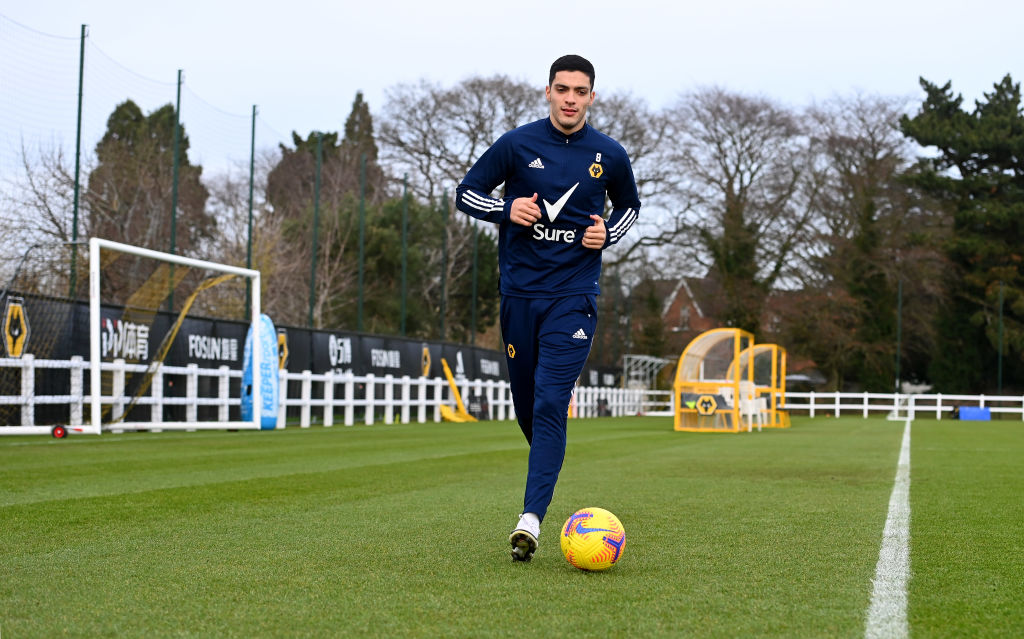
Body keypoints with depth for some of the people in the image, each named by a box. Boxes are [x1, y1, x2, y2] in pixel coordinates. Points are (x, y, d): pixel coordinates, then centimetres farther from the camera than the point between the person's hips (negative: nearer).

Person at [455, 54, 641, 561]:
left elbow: (629, 206, 21)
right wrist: (507, 209, -12)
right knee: (527, 405, 9)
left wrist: (608, 232, -1)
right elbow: (465, 193, 7)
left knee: (550, 403, -15)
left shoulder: (610, 155, 3)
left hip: (574, 295, -2)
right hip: (519, 290, 2)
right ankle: (548, 464, 41)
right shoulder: (517, 144, 0)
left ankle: (531, 518, -20)